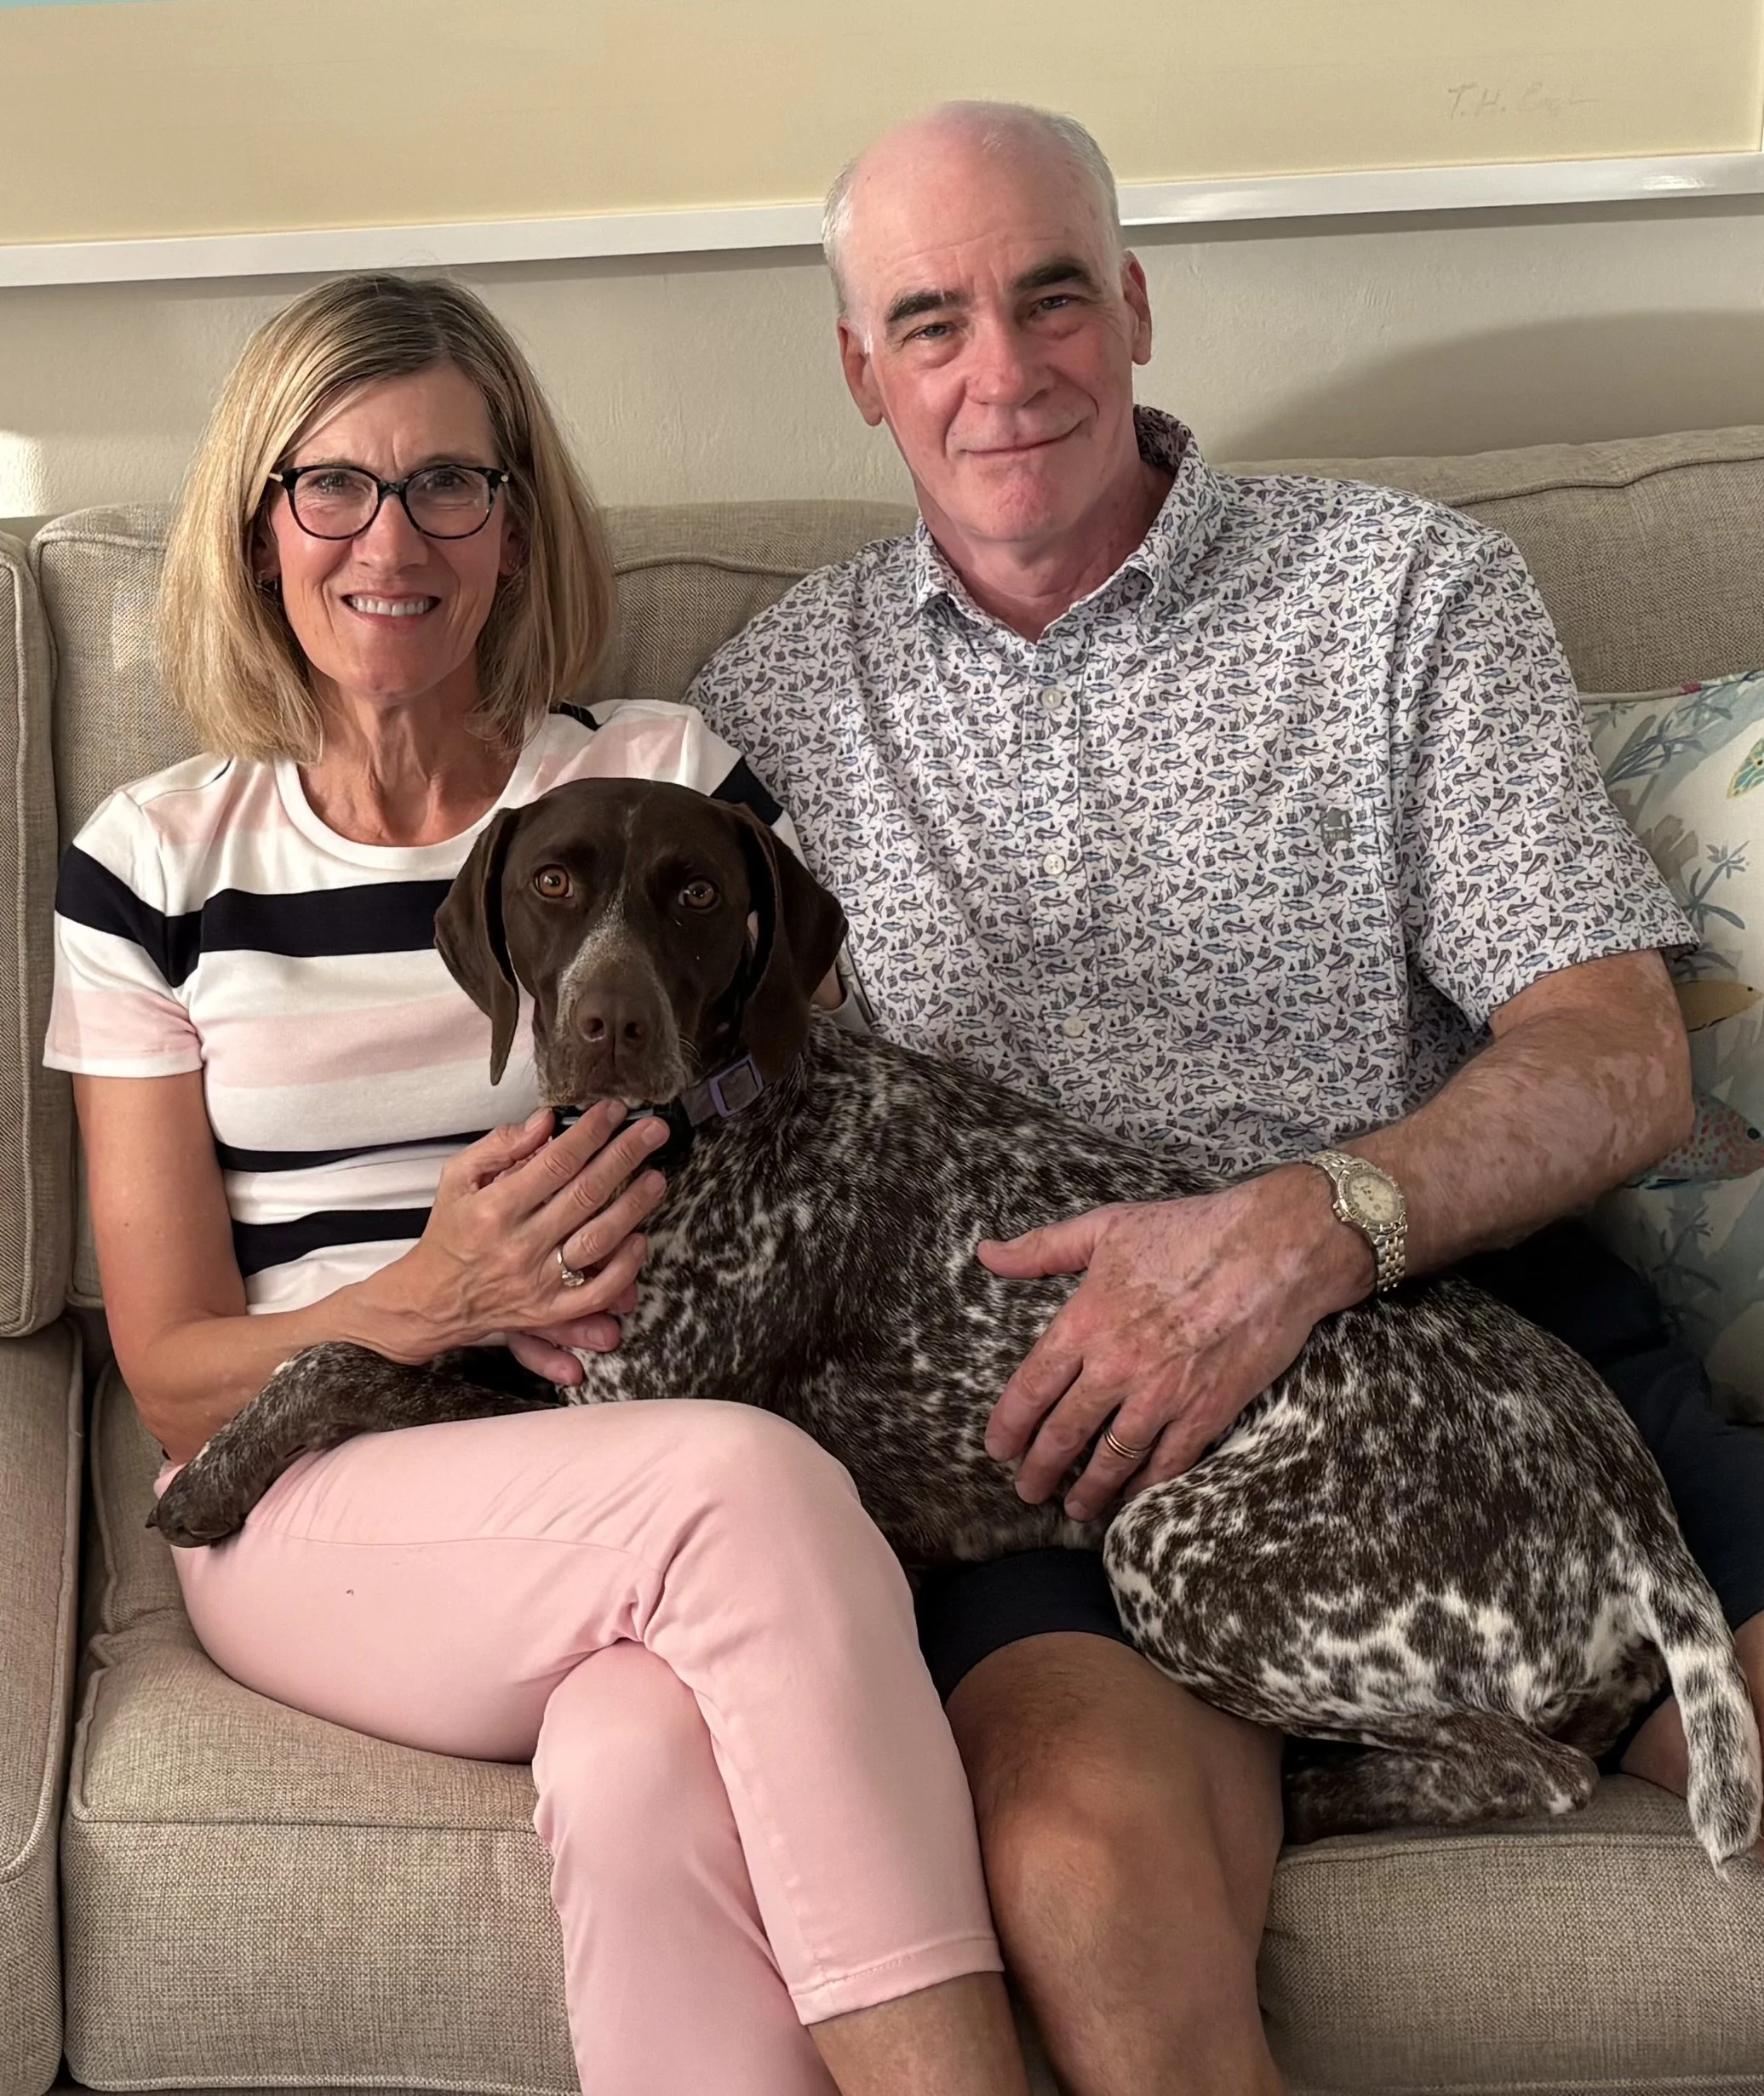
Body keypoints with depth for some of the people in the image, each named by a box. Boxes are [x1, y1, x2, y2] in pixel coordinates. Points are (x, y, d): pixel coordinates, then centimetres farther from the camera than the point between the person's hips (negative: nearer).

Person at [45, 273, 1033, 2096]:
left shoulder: (670, 783, 8)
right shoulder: (157, 865, 7)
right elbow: (171, 1377, 4)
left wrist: (669, 1258, -13)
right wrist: (432, 1297, -16)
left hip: (648, 1495, 1)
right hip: (308, 1503, 0)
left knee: (637, 1772, -36)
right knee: (749, 1483, -33)